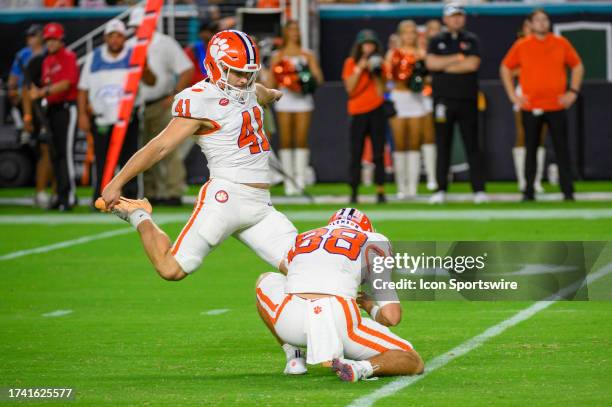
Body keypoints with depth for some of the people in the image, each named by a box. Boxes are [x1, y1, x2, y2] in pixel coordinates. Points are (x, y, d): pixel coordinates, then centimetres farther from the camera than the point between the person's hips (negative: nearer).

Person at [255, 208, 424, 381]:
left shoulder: (300, 240, 30)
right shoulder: (373, 242, 19)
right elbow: (391, 317, 11)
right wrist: (372, 309, 35)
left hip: (290, 324, 3)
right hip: (340, 320, -3)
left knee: (265, 281, 37)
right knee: (413, 363, 16)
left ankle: (293, 356, 22)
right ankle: (363, 367, -16)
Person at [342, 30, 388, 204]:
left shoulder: (377, 62, 8)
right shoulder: (351, 63, 5)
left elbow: (380, 92, 0)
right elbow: (350, 89, -7)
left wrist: (376, 73, -11)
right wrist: (359, 69, -11)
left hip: (376, 110, 1)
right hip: (358, 111, -1)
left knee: (379, 154, -3)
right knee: (356, 155, -1)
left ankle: (380, 192, -2)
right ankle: (354, 192, 5)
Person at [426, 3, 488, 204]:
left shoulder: (471, 40, 9)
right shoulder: (436, 41, 11)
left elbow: (473, 64, -8)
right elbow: (431, 63, -6)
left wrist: (445, 66, -5)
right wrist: (457, 59, -8)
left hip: (467, 99, -1)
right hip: (443, 99, 1)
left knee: (473, 146, -2)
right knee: (443, 146, 2)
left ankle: (479, 189, -2)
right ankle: (441, 190, 6)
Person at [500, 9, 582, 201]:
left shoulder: (561, 43, 5)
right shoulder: (521, 46, 3)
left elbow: (577, 66, 13)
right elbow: (505, 68, 12)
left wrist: (573, 91, 3)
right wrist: (512, 95, 3)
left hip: (557, 106, 0)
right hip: (530, 108, 0)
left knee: (562, 150, -2)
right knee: (530, 150, 4)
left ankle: (568, 191, 0)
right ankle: (528, 192, 9)